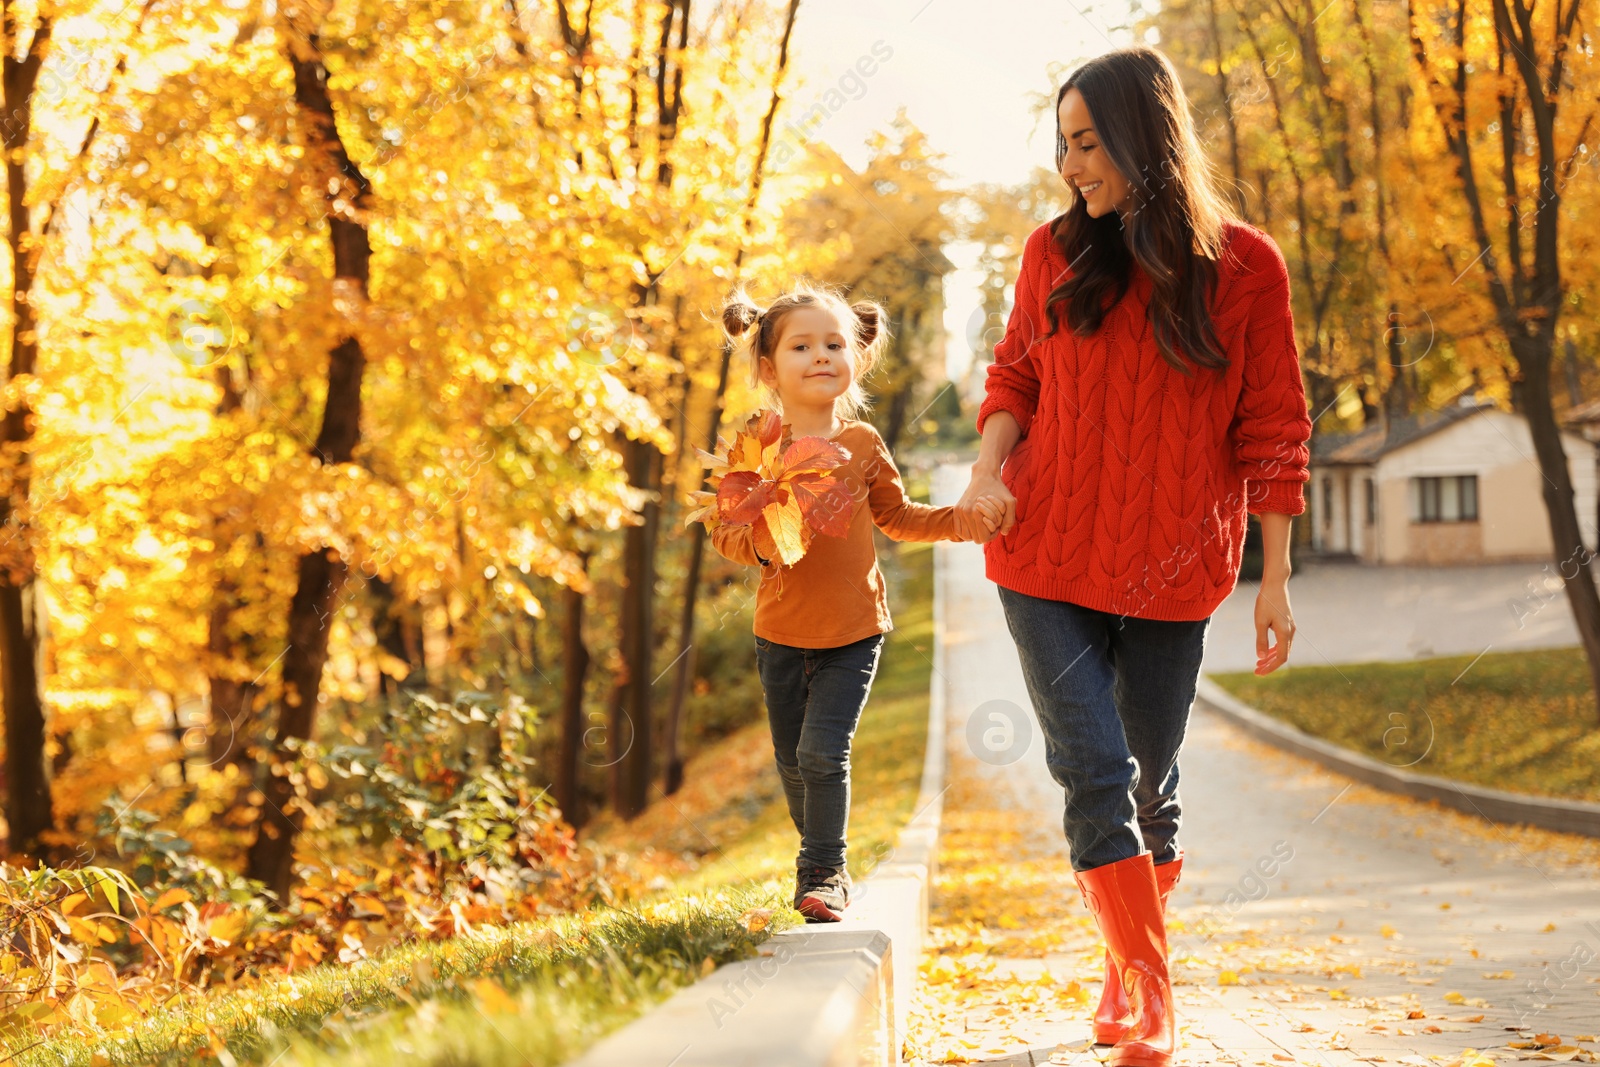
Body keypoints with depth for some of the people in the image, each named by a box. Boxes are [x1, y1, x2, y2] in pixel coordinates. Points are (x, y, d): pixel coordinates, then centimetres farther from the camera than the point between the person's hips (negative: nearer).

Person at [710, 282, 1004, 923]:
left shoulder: (862, 444, -1)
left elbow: (896, 516, 12)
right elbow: (722, 530, -5)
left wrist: (960, 521, -1)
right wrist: (760, 543, -26)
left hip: (853, 631, -1)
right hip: (782, 632, 1)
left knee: (824, 752, -13)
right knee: (792, 761, 13)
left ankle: (823, 874, 2)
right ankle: (821, 860, 35)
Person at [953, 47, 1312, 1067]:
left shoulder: (1245, 266, -4)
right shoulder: (1056, 253, 4)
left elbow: (1271, 433, -1)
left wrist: (1276, 578, -2)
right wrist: (988, 465, -5)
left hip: (1172, 577, -1)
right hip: (1046, 559, 1)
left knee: (1149, 784, 9)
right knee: (1092, 772, -8)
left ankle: (1130, 968, 29)